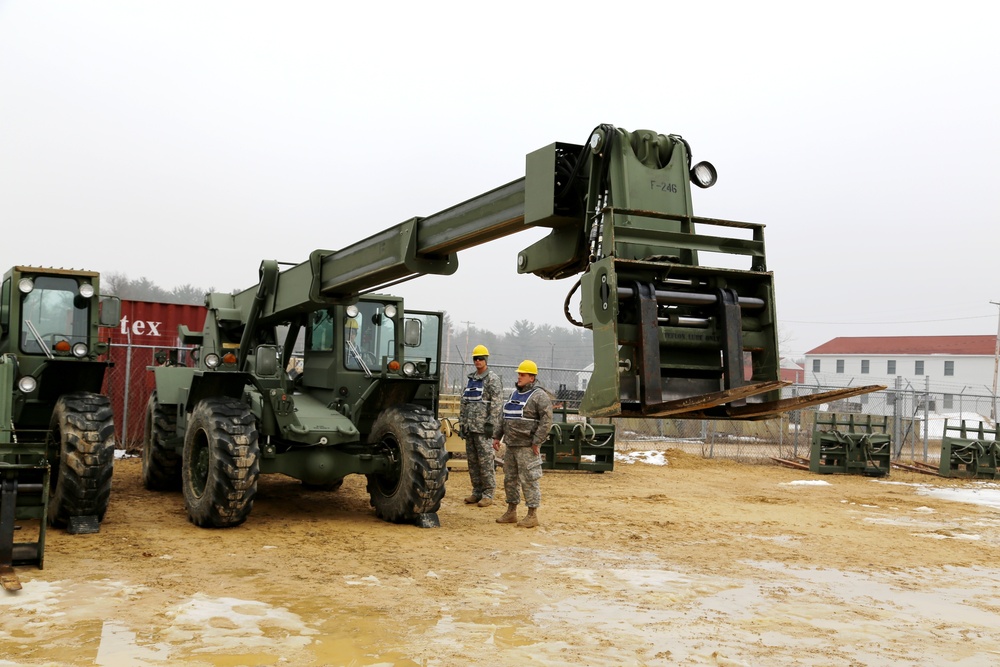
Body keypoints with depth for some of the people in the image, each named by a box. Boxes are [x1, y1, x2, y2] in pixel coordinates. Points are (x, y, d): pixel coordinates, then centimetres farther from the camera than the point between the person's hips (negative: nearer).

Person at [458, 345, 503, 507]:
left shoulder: (492, 379, -5)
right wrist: (462, 423, 15)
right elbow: (464, 402, 20)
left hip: (483, 426, -7)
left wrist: (491, 424, -18)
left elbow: (496, 403, -12)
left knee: (485, 460, -6)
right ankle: (477, 492, 17)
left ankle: (488, 494, -1)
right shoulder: (471, 379, 17)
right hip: (469, 426, 8)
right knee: (472, 460, 9)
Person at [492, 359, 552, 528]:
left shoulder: (539, 396, -9)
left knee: (529, 480, -5)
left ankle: (532, 515, 2)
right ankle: (511, 512, 23)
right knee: (510, 479, 13)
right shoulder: (514, 393, 16)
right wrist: (497, 436, 17)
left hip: (527, 446, -8)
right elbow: (505, 417, 23)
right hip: (511, 445, 9)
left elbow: (547, 420, -16)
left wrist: (537, 442, -19)